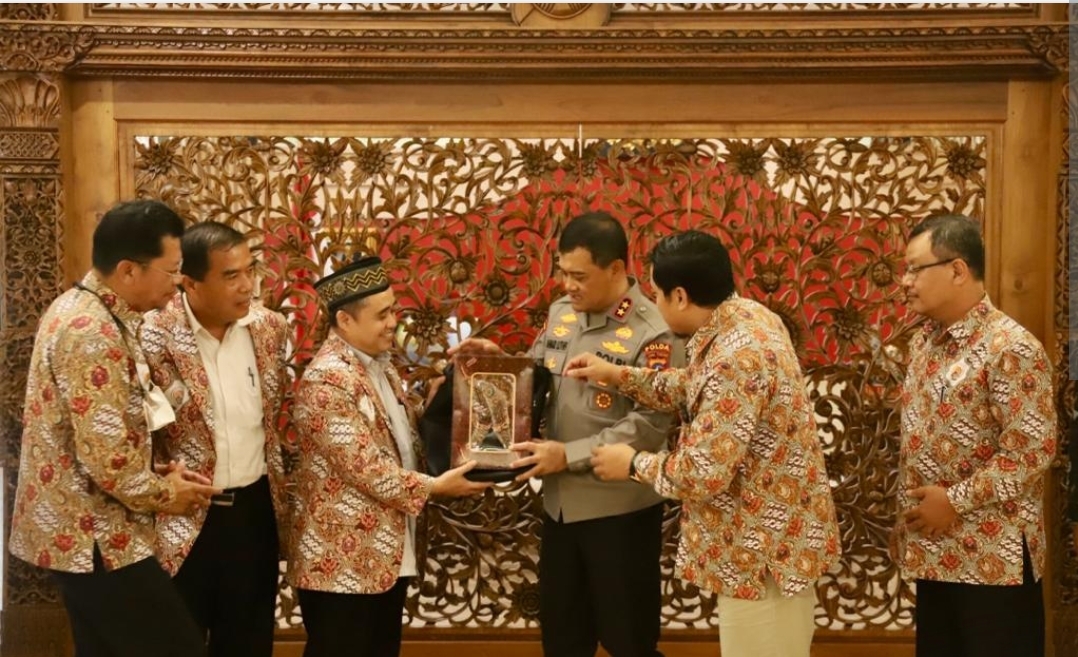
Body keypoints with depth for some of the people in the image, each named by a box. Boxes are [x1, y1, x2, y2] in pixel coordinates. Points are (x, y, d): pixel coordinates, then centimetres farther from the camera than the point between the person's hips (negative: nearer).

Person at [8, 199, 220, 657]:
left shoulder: (80, 309, 10)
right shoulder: (93, 332, -23)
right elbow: (105, 457, -25)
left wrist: (157, 472, 6)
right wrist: (163, 494, -9)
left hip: (73, 530, 10)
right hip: (95, 537, -10)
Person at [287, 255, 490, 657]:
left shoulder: (379, 365, 11)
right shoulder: (327, 380, -19)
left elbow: (401, 436, 19)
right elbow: (364, 467, -23)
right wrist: (433, 487, -17)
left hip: (387, 553, 9)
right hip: (342, 559, -9)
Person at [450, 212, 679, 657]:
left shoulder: (652, 333, -17)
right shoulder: (560, 313, 6)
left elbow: (649, 428, -22)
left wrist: (569, 455, -24)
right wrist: (498, 361, -2)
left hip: (619, 509, -7)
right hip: (560, 502, 7)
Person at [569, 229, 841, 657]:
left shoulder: (735, 359, -30)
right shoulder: (747, 315, 1)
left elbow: (702, 475, -28)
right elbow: (699, 391, 17)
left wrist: (634, 463, -11)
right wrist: (618, 376, 12)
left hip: (764, 550, -10)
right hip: (776, 537, 10)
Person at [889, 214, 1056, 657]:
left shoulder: (1010, 347, -16)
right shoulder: (924, 342, 10)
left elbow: (1032, 451, -21)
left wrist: (956, 502, -18)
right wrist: (907, 520, 13)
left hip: (993, 558, -8)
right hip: (935, 551, 8)